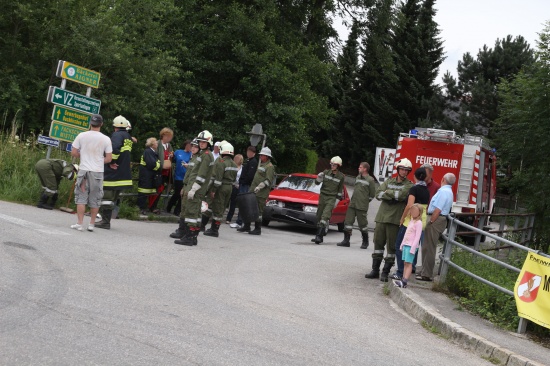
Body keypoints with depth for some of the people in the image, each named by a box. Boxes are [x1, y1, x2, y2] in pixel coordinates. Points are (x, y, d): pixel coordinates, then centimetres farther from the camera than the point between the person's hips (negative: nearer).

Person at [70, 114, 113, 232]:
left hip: (84, 170, 0)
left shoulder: (81, 136, -2)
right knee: (95, 199, 8)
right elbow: (109, 158, -1)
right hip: (98, 172, 0)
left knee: (81, 197, 4)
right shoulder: (106, 139, -2)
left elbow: (73, 153, 0)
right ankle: (91, 224, 12)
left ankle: (79, 223, 0)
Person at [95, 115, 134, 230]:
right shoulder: (129, 138, 15)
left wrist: (112, 162, -16)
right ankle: (106, 220, 22)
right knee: (113, 198, 15)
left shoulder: (117, 135, -9)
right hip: (124, 175, 8)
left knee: (106, 197, -3)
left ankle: (105, 221, -3)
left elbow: (115, 148, -27)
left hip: (113, 172, -8)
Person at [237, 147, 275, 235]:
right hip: (253, 191, 9)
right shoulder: (261, 165, 22)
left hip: (261, 193, -9)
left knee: (259, 211, -6)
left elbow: (268, 180, -18)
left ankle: (257, 229, 0)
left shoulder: (270, 167, -8)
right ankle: (246, 226, 17)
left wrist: (260, 187, -27)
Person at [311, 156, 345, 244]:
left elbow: (340, 189, 10)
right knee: (319, 216, 7)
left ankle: (319, 236, -24)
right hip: (323, 196, 4)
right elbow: (317, 183, 4)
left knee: (325, 216, -18)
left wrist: (338, 197, 10)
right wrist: (318, 179, -16)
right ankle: (319, 236, 17)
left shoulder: (341, 176, -2)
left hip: (332, 198, -4)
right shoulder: (326, 172, 2)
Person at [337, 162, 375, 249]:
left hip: (362, 206, -7)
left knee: (363, 224, 1)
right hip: (352, 204, 7)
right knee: (348, 221, 2)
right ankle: (346, 240, 8)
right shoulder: (358, 177, 13)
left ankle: (365, 242, 15)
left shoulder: (370, 180, -8)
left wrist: (366, 201, 2)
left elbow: (372, 193, -4)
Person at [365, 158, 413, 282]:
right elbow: (378, 194, 0)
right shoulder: (388, 181, 14)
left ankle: (386, 272, 5)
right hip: (381, 216, 4)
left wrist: (387, 192, -7)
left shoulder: (409, 185, 2)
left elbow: (402, 195, -18)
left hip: (395, 220, -4)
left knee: (391, 246, -1)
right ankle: (375, 270, 16)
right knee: (378, 243, 7)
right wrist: (394, 196, -12)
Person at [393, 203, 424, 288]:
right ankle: (403, 280, 4)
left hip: (411, 246, -9)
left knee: (408, 263, -12)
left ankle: (404, 281, -18)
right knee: (405, 263, 6)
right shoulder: (411, 221, 17)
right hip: (406, 245, 9)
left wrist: (413, 248, -19)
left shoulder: (418, 223, -11)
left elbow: (417, 236, -15)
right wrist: (402, 244, 21)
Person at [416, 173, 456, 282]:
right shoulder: (449, 192, 18)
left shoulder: (443, 191, -15)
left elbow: (438, 209, -21)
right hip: (440, 219, 11)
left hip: (436, 219, -11)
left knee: (429, 248, -6)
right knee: (427, 247, 16)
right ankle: (425, 271, 23)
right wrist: (430, 221, 18)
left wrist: (430, 222, -17)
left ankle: (427, 274, -3)